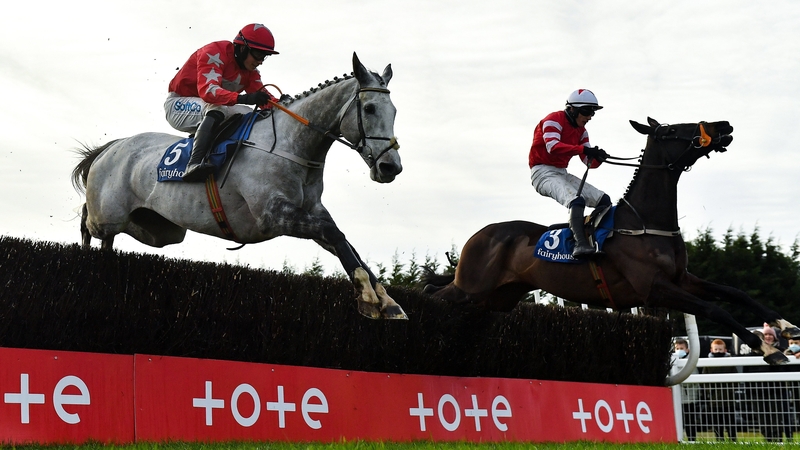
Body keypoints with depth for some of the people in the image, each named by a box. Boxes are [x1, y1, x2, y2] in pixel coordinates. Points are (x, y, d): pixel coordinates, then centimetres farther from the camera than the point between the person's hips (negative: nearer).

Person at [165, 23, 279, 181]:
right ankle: (194, 164, -51)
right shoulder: (214, 53, -22)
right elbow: (207, 90, -38)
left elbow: (260, 94, -7)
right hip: (178, 106, -8)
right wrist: (244, 98, -52)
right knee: (216, 109, -38)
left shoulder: (250, 70, 3)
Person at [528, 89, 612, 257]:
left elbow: (589, 161, 9)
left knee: (604, 200, -1)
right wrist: (583, 149, -40)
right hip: (543, 172, -9)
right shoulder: (554, 120, -12)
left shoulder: (581, 130, 13)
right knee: (576, 199, -34)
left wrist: (597, 157, -16)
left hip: (562, 174, 9)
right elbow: (553, 147, -31)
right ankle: (580, 244, -47)